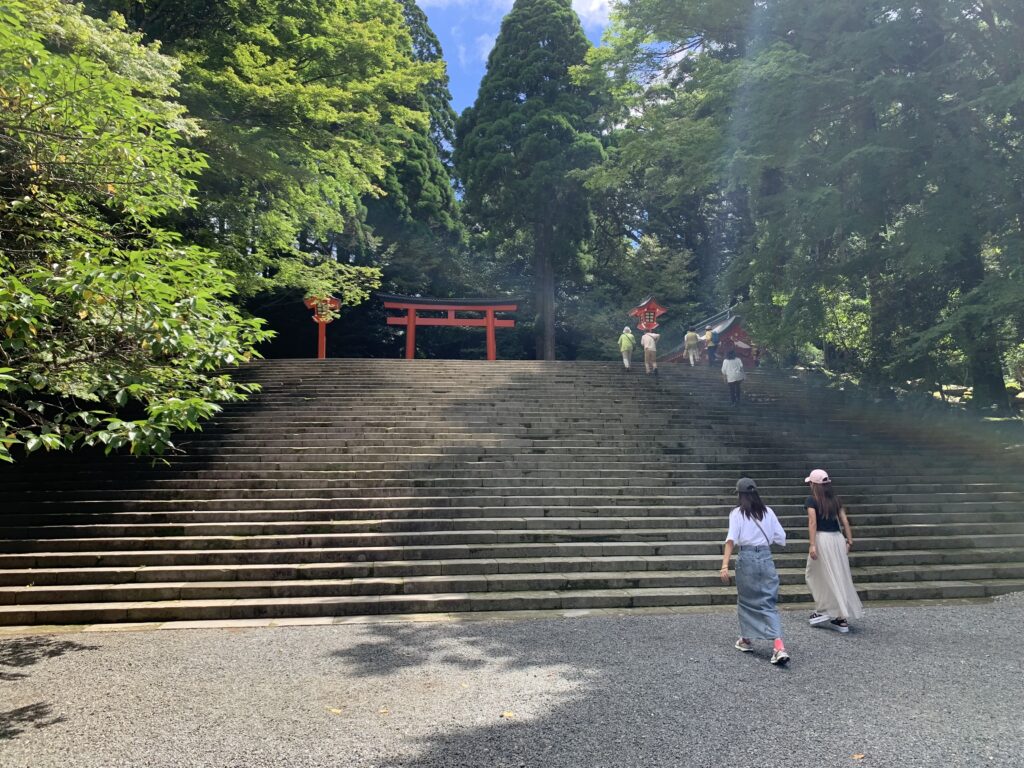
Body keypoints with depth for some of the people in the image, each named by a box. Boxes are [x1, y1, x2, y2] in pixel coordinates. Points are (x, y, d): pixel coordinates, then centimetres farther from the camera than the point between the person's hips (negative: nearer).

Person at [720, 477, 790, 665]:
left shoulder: (737, 513, -5)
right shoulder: (768, 511, 4)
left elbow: (731, 540, -14)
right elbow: (781, 538, 7)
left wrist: (724, 565, -18)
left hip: (747, 558, -3)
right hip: (766, 558, 3)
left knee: (745, 600, 17)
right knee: (769, 603, 4)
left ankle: (746, 640, 31)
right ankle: (779, 647, -11)